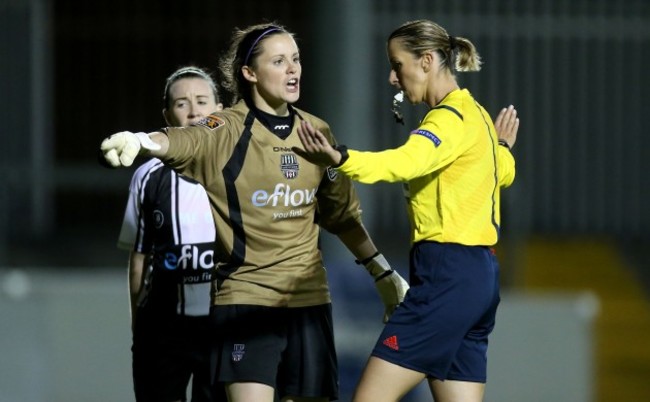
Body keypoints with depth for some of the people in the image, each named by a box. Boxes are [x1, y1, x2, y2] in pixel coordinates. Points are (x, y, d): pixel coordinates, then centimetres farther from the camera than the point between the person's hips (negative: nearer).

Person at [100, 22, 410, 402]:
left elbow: (342, 214, 19)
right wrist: (141, 140, -54)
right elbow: (184, 141, -32)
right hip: (246, 299, -5)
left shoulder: (317, 131, 7)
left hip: (309, 297, 5)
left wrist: (384, 275, 20)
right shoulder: (227, 131, -9)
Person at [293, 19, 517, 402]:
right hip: (478, 276, 10)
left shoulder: (452, 116, -12)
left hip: (447, 275, -10)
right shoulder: (475, 113, 17)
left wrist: (340, 159, -53)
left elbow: (407, 161, -34)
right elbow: (504, 173, 37)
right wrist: (500, 147, 62)